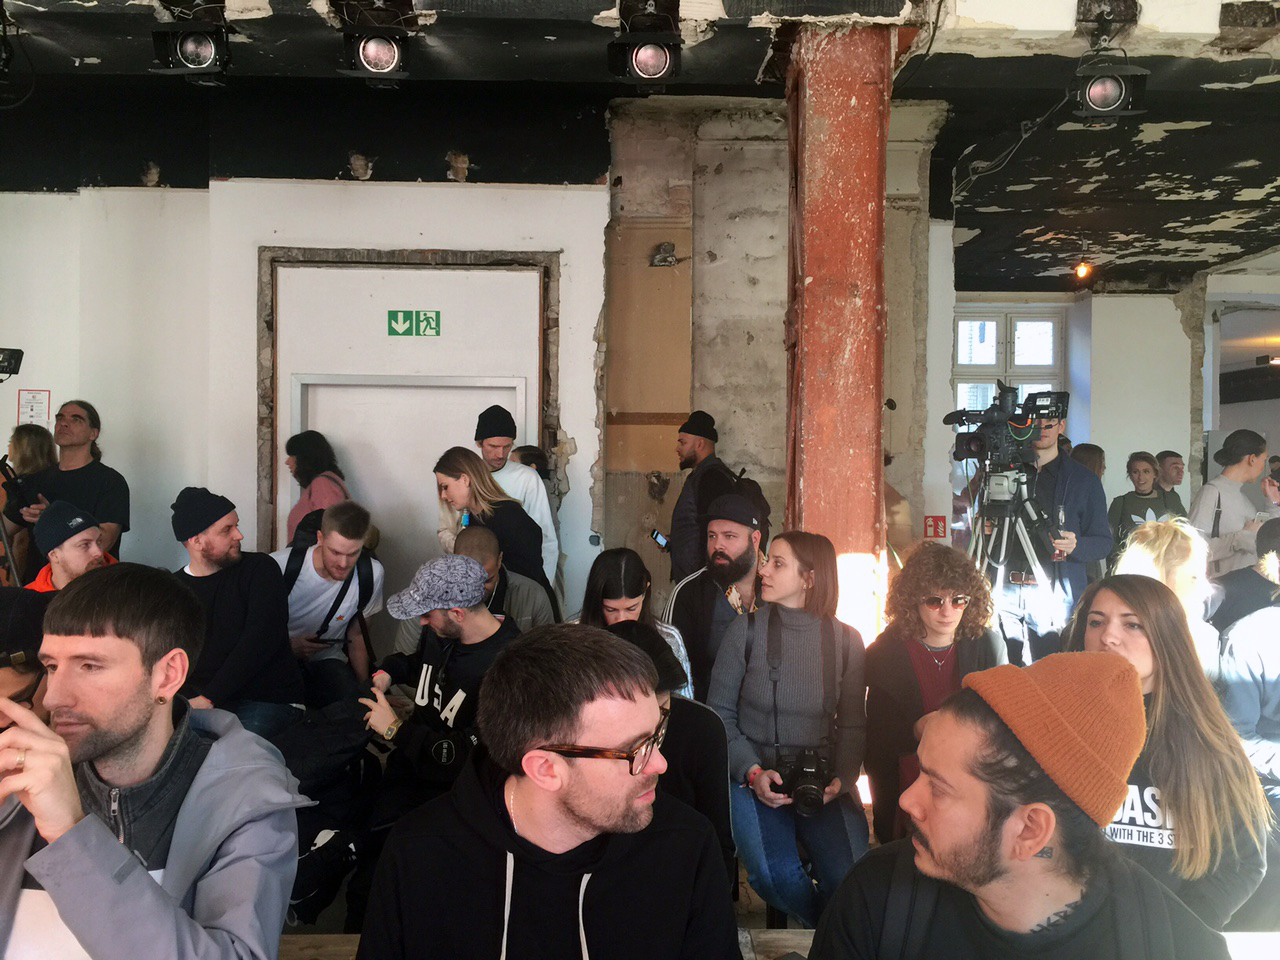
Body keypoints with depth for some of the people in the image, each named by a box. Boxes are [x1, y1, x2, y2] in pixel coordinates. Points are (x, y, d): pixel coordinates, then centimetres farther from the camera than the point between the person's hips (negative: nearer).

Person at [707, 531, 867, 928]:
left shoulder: (845, 640, 4)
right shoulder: (745, 630, -1)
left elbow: (853, 724, 5)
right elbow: (720, 713, 0)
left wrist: (842, 778, -11)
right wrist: (753, 772, -12)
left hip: (823, 779, 1)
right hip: (755, 774, -1)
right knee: (774, 874, -25)